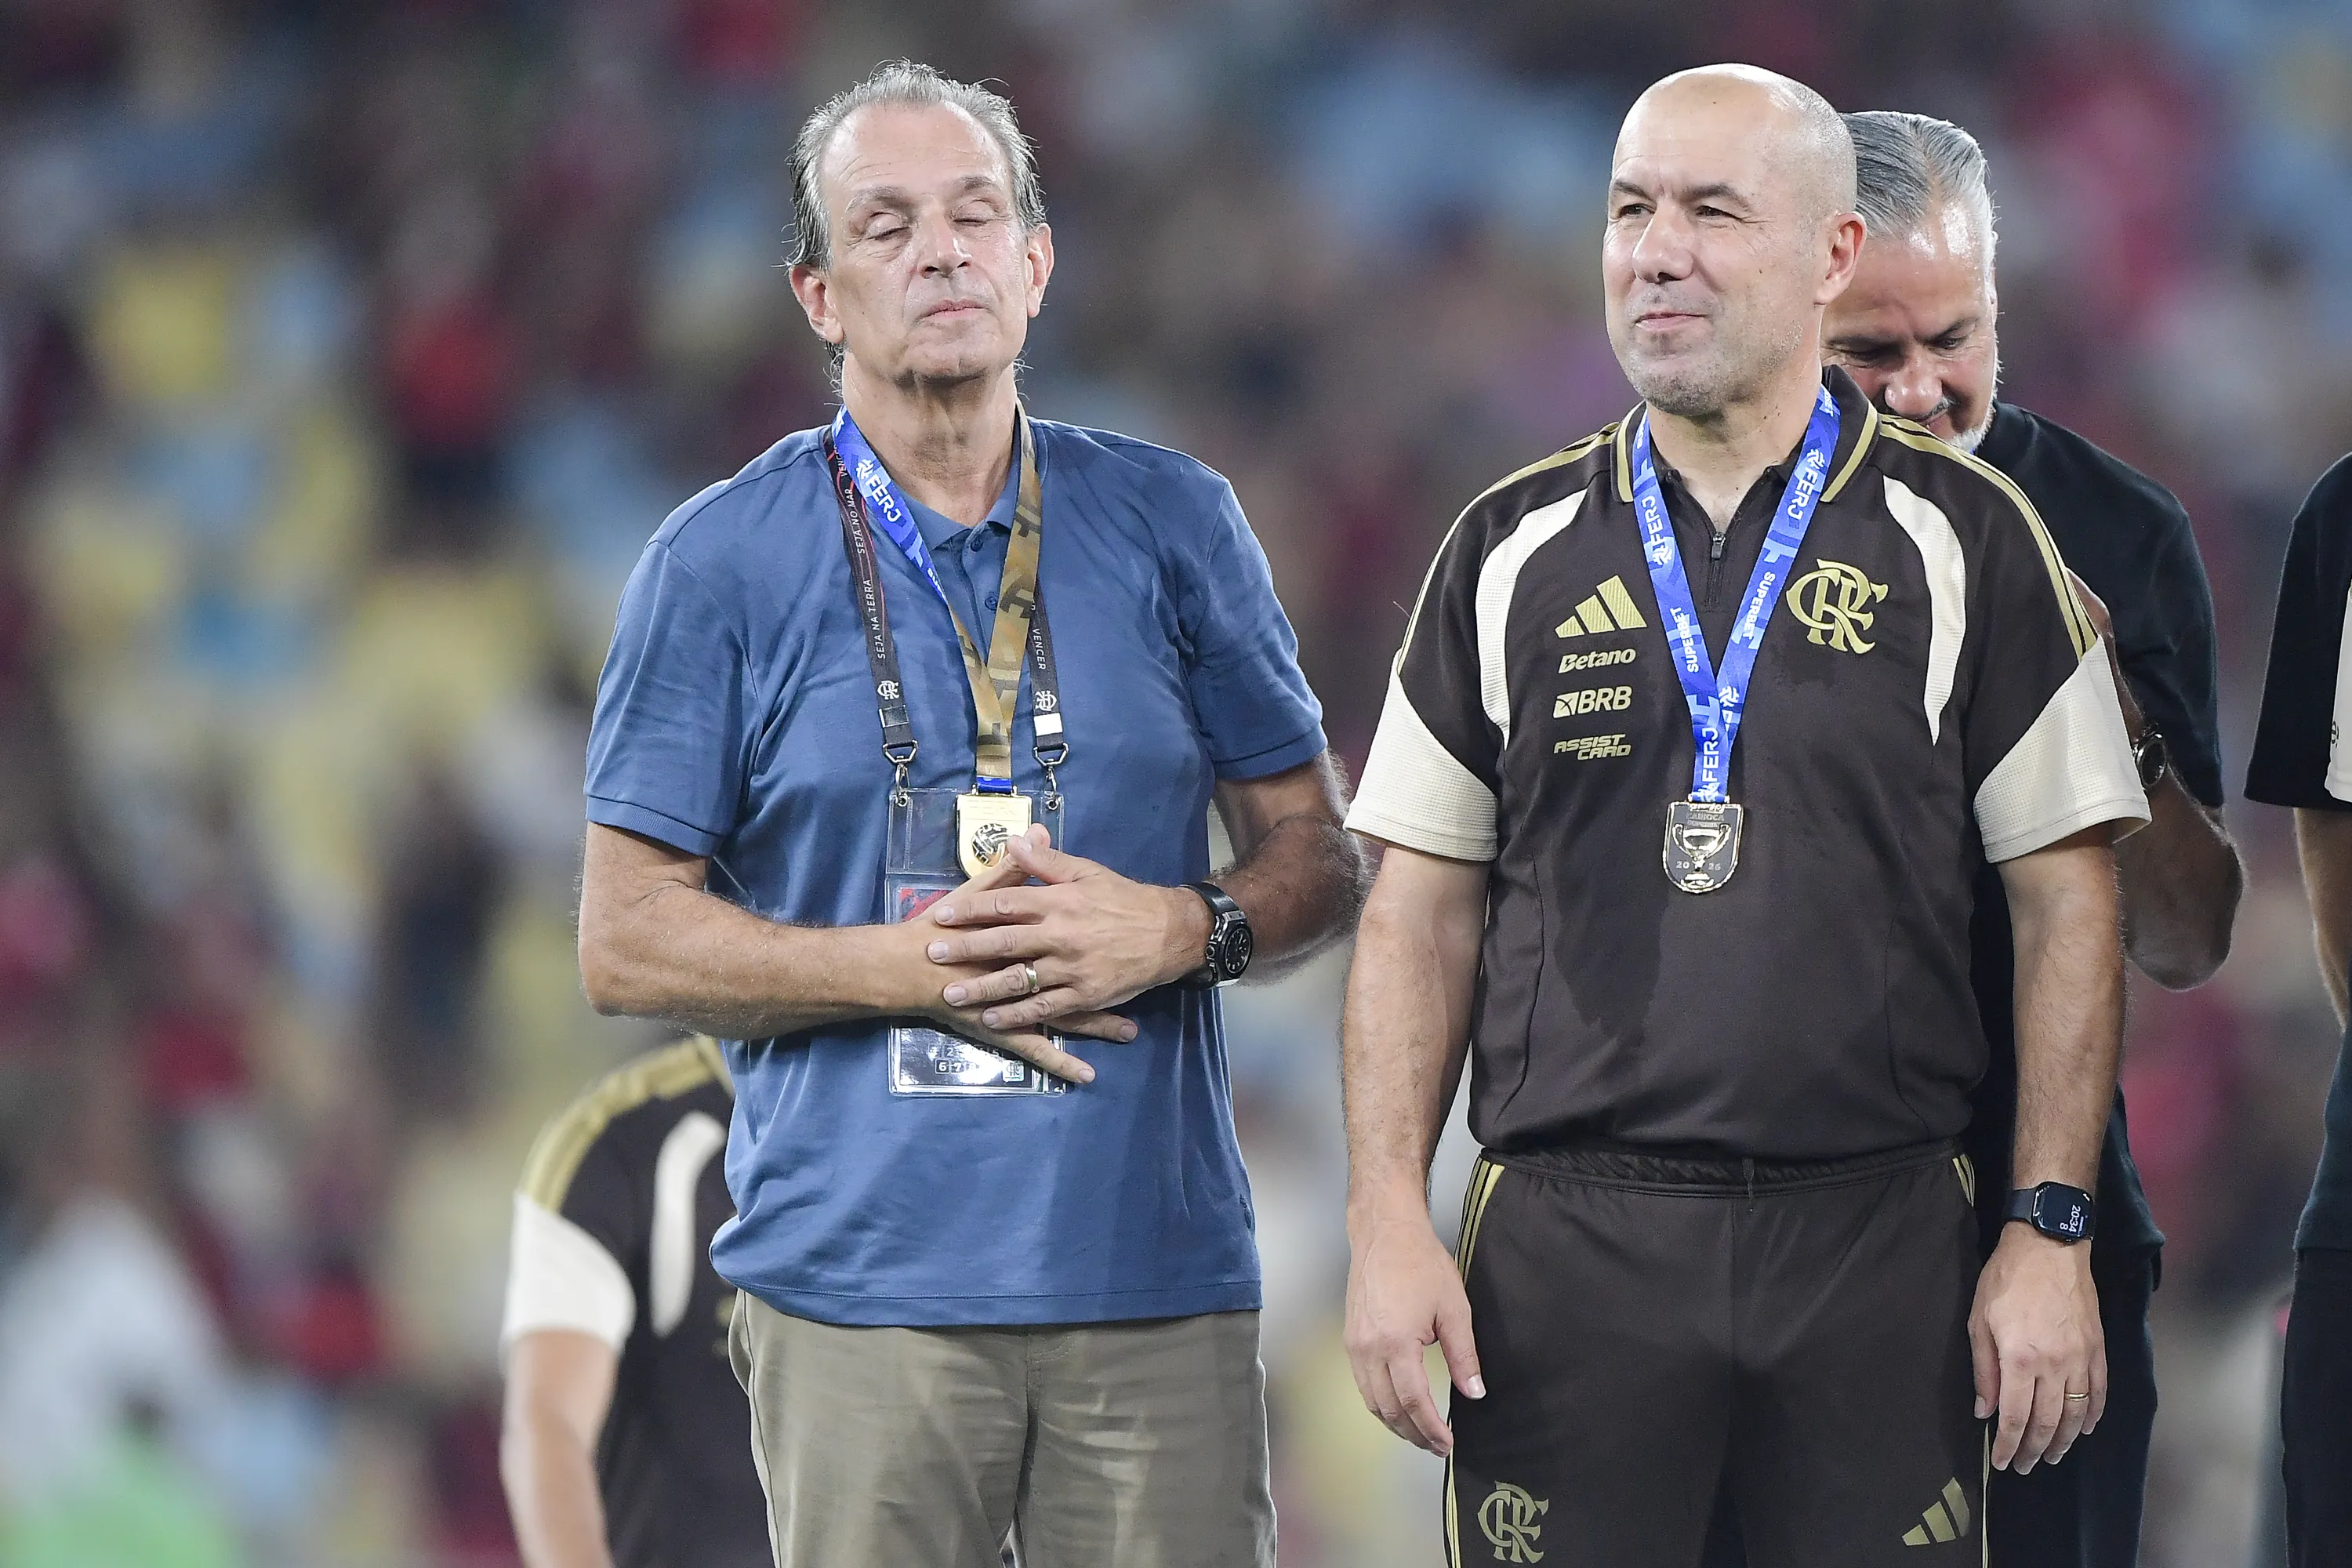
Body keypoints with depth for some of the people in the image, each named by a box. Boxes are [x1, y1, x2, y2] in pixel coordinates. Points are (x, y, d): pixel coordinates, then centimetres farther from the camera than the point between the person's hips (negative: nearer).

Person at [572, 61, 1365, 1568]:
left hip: (1158, 1269, 2)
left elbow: (1319, 862, 14)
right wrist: (919, 965, -10)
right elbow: (628, 942, 2)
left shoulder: (1173, 523, 10)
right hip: (863, 1273, -1)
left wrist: (1181, 927, -8)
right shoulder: (722, 564, 4)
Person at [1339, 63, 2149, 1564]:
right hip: (1565, 1246, 1)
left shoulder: (1965, 540, 4)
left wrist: (2054, 1232, -4)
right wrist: (1389, 1219, 0)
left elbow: (2068, 904, 3)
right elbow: (1424, 908, 11)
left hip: (1880, 1248, -1)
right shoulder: (1515, 551, 10)